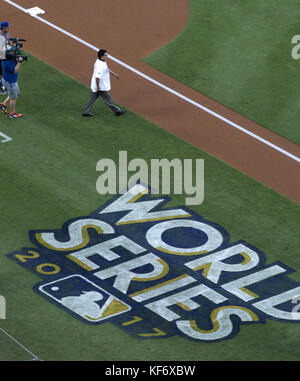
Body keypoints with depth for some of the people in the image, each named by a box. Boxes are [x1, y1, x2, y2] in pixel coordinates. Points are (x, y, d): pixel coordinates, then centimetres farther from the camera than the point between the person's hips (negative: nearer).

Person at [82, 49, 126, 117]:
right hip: (102, 87, -10)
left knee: (92, 98, 16)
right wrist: (98, 87, -27)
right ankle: (117, 111, 20)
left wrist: (114, 74, 27)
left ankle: (86, 112, 21)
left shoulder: (100, 61, 4)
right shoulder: (100, 65, -29)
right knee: (108, 99, 6)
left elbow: (107, 69, 22)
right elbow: (97, 77, -33)